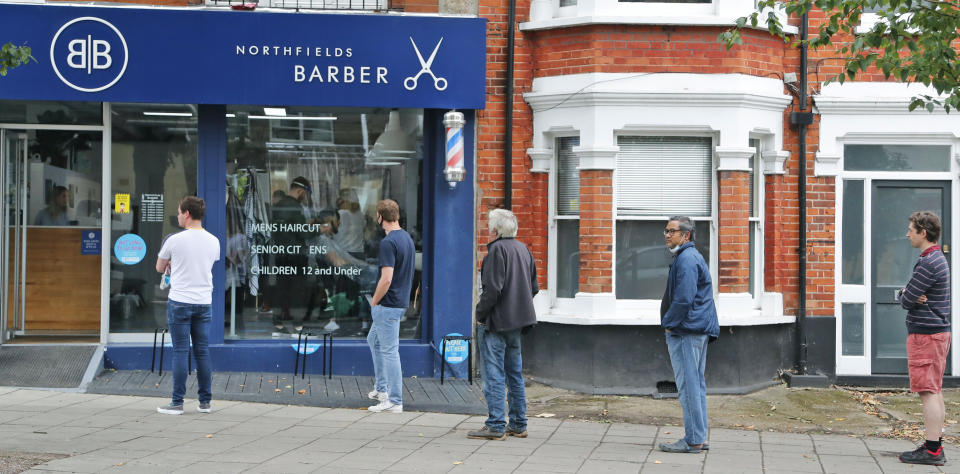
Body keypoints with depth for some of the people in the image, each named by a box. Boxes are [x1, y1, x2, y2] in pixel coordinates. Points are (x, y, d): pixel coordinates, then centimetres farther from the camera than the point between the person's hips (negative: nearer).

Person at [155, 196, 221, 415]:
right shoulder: (213, 241, 4)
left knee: (180, 351, -2)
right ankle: (205, 401, 12)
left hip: (180, 301, -4)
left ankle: (177, 403, -1)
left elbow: (160, 268, 5)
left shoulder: (174, 240, -10)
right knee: (202, 351, 9)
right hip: (204, 301, 4)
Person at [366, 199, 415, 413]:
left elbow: (386, 279, -25)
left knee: (389, 350, -4)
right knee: (374, 340, 25)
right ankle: (381, 388, 31)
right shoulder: (407, 238, 10)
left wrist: (374, 302, -9)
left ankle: (394, 401, 0)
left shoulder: (388, 242, -20)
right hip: (401, 302, 10)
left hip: (387, 305, -10)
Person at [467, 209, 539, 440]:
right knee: (515, 374, 15)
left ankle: (495, 426, -4)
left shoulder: (497, 249, -15)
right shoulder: (523, 249, 12)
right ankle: (518, 424, 19)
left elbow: (492, 288, -21)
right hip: (517, 322, 9)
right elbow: (534, 288, 17)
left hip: (496, 321, -9)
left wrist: (481, 314, -11)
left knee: (494, 375, -5)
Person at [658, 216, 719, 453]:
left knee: (688, 384, -8)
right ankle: (699, 437, 17)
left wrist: (669, 324, -12)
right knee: (696, 383, 13)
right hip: (698, 331, 11)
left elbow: (684, 298, -22)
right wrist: (671, 325, 19)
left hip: (685, 330, -11)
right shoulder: (692, 256, 20)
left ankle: (693, 440, -7)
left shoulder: (686, 259, -14)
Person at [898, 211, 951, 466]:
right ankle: (935, 445, 16)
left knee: (928, 392, -9)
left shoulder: (927, 264, -18)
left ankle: (932, 450, -10)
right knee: (935, 391, 12)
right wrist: (910, 295, -6)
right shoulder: (939, 259, 16)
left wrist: (906, 296, 4)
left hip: (925, 334, -10)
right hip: (939, 331, 10)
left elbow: (906, 301, -16)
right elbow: (905, 296, 15)